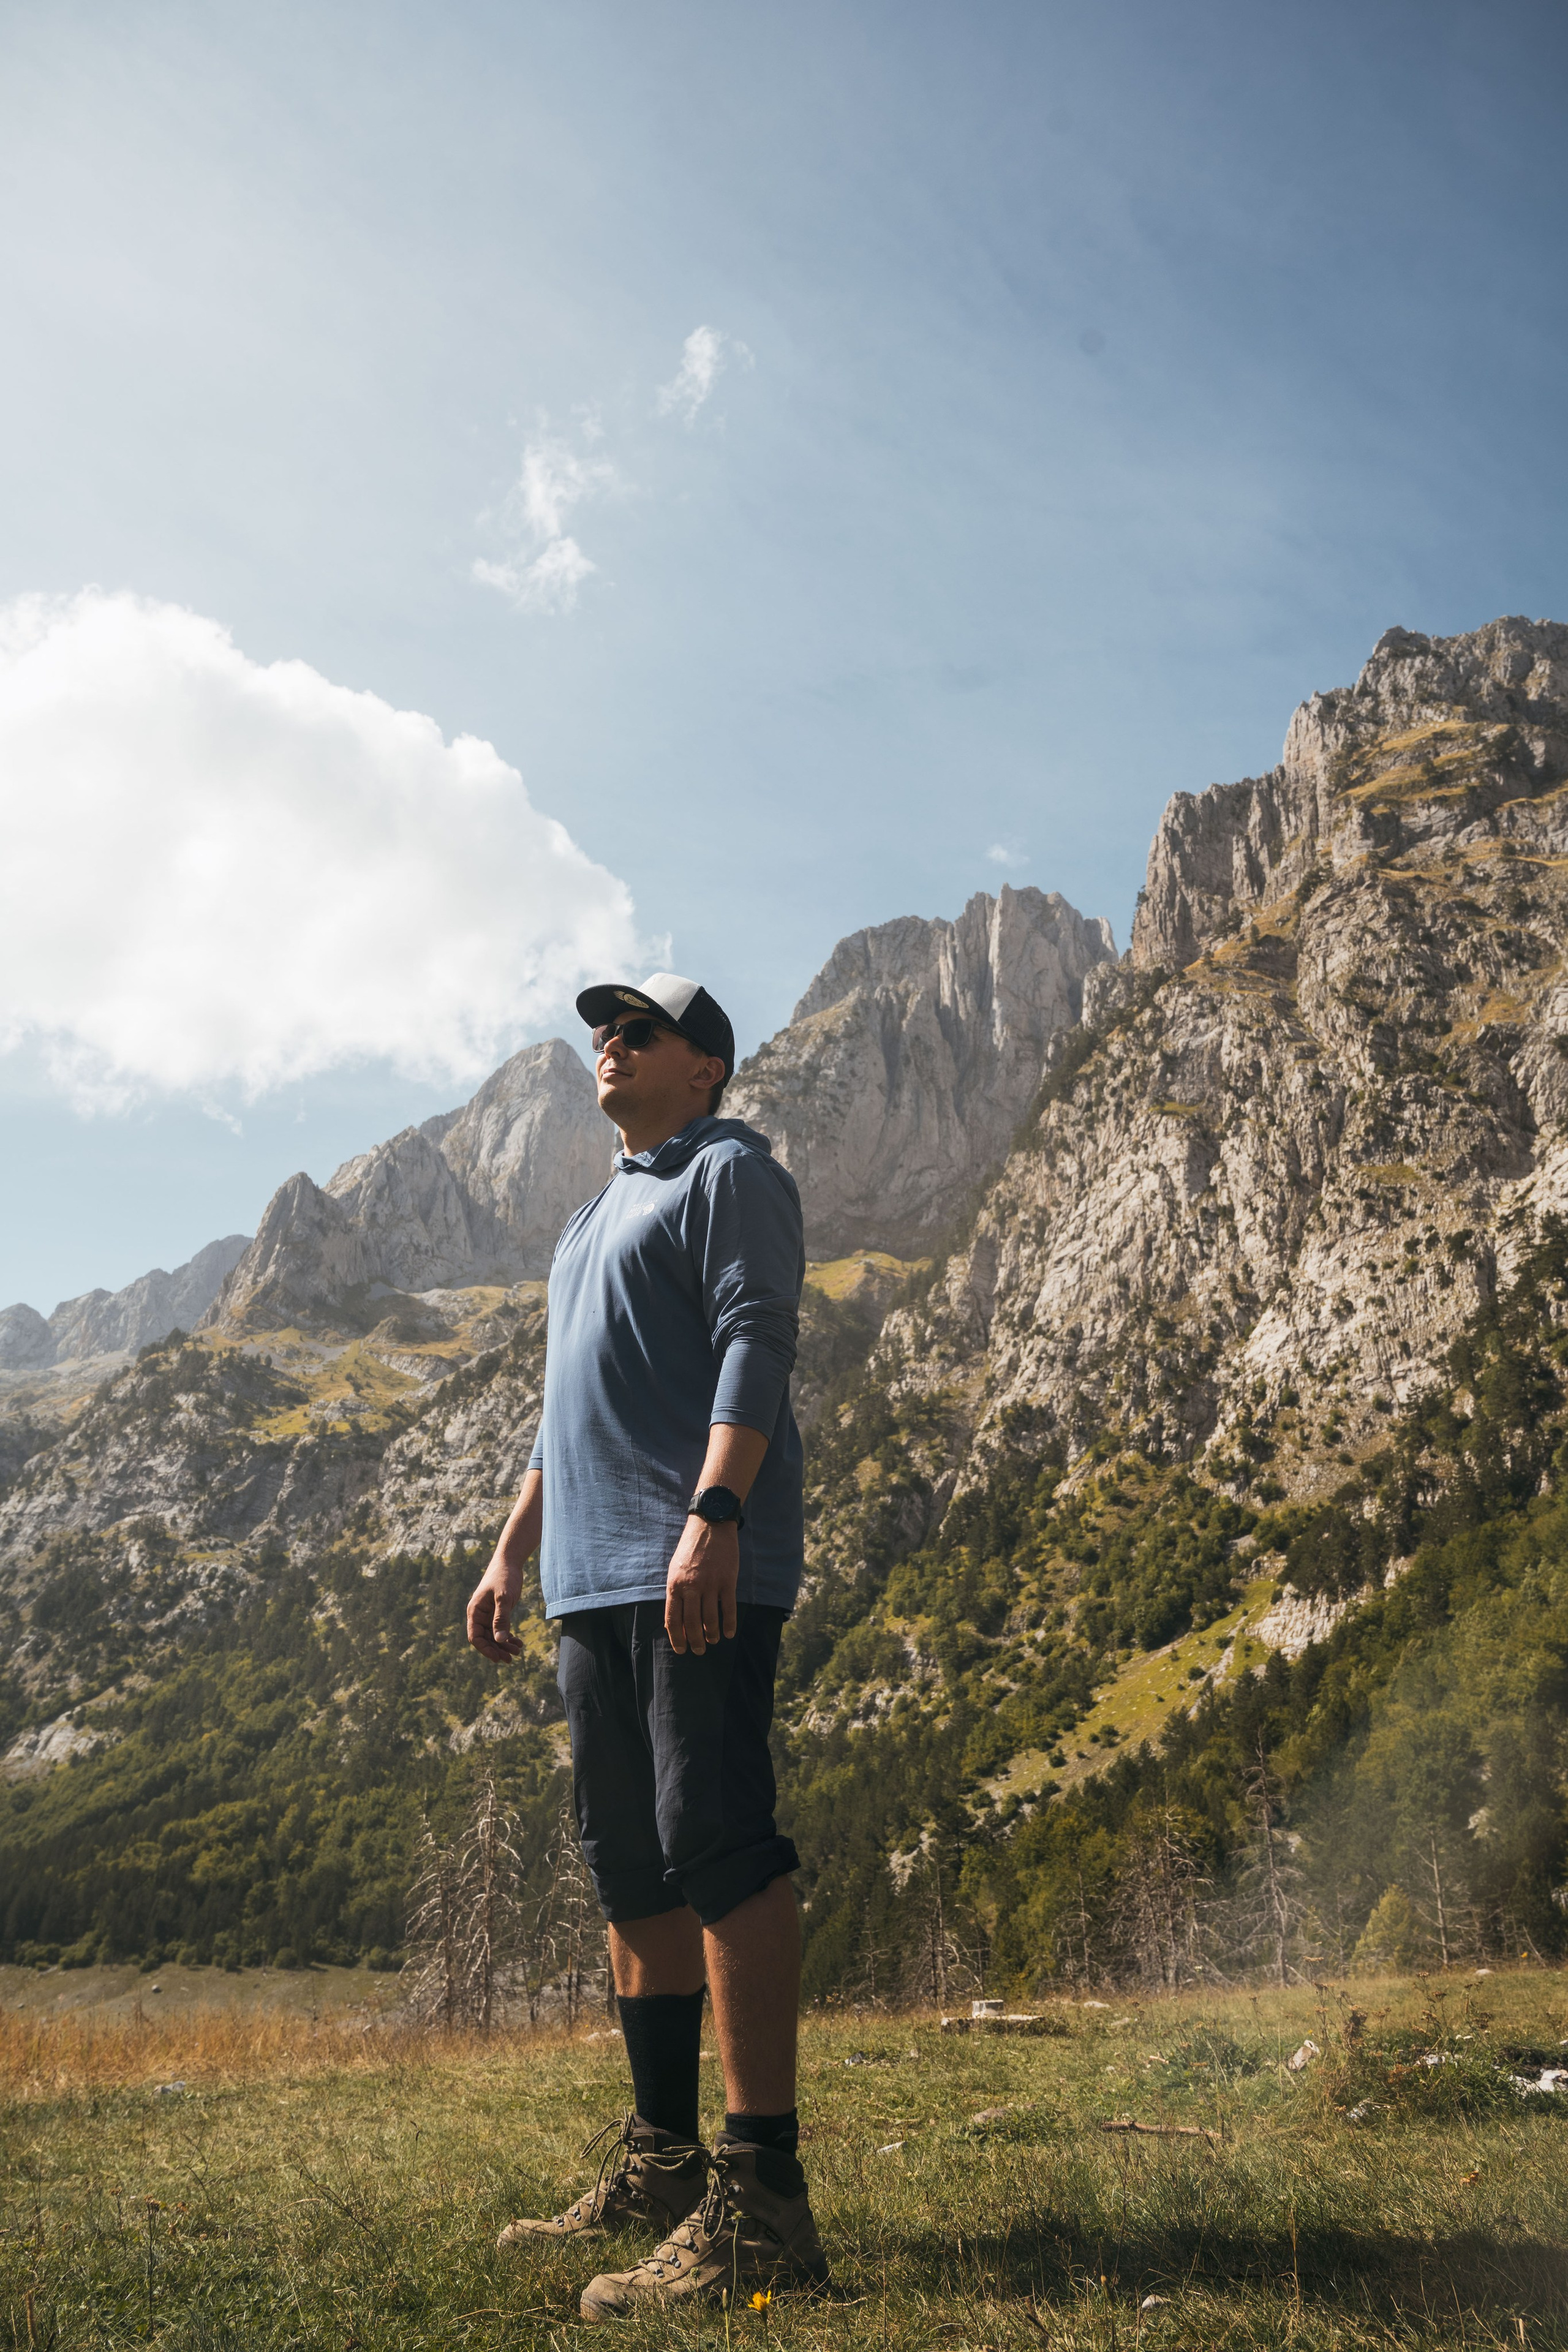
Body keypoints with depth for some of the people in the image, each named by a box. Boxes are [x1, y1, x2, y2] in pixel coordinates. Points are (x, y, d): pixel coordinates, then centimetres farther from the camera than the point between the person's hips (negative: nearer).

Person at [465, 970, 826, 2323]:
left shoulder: (731, 1173, 1)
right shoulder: (602, 1213, 28)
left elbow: (756, 1350, -14)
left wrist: (711, 1517, -26)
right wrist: (511, 1553, 24)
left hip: (702, 1578, -9)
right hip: (597, 1580, 9)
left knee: (719, 1850, -12)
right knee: (631, 1870, 12)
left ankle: (759, 2197, -8)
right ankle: (663, 2160, 22)